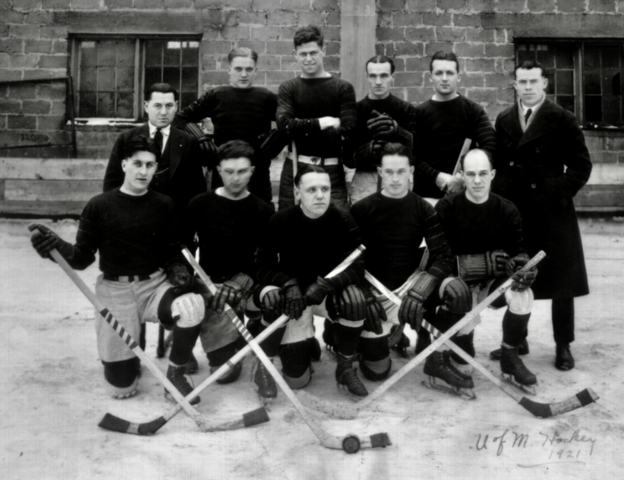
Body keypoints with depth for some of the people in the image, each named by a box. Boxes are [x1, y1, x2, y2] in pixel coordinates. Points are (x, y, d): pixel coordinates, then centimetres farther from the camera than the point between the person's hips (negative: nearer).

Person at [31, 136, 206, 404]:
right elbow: (82, 258, -5)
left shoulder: (164, 205, 1)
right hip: (115, 289, -1)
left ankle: (175, 373, -6)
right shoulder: (99, 206, -5)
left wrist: (178, 270, -15)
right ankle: (129, 357, 37)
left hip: (155, 285, 1)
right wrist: (57, 246, -25)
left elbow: (172, 252, 7)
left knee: (192, 307, -34)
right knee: (122, 387, -2)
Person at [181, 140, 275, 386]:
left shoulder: (263, 211, 2)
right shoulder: (200, 204, 1)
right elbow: (180, 245, 6)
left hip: (247, 283, 2)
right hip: (210, 283, -2)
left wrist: (244, 280, -21)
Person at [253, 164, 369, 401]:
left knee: (354, 300, -34)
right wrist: (290, 284, -31)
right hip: (291, 293, -1)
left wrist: (325, 285, -33)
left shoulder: (343, 221, -12)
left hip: (328, 291, 1)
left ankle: (345, 367, -8)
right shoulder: (280, 221, -14)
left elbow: (355, 268, -15)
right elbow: (263, 266, -12)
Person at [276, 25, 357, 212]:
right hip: (296, 168, 1)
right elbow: (284, 124, -11)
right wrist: (322, 123, -12)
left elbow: (347, 130, -11)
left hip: (331, 170, -1)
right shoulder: (288, 88, 6)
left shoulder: (343, 88, 1)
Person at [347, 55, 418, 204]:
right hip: (364, 180, 0)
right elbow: (347, 158, 3)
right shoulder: (355, 109, 6)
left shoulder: (406, 109, 6)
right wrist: (367, 151, -17)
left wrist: (397, 130, -23)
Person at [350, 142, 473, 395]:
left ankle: (438, 359, -8)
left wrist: (418, 292, -27)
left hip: (410, 283, 2)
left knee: (457, 290, -28)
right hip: (375, 293, -1)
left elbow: (443, 257, -12)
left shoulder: (423, 209, -3)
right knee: (376, 371, -6)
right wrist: (364, 297, -21)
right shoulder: (361, 210, -8)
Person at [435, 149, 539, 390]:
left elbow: (518, 252, 1)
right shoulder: (446, 208, -11)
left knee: (523, 295, -26)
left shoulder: (507, 210, -2)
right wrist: (487, 262, -24)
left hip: (493, 283, 3)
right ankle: (462, 357, 9)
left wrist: (523, 266, -25)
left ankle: (509, 358, -1)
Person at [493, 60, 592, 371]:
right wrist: (500, 197, 1)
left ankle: (563, 346, 17)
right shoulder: (504, 121, 11)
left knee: (561, 282, 4)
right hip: (514, 212, 4)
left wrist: (559, 194, -12)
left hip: (553, 213, -3)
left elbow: (581, 165, -3)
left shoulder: (562, 120, -2)